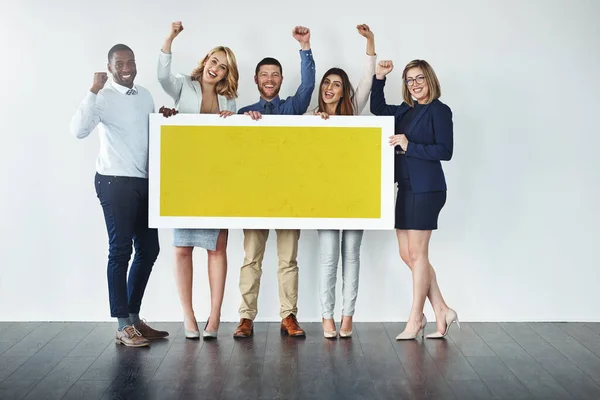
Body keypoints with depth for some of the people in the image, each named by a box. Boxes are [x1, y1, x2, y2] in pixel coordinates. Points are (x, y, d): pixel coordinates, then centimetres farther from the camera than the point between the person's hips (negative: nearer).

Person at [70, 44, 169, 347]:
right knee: (120, 251, -4)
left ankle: (134, 317, 22)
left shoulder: (145, 95, 14)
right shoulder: (104, 97, -7)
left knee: (149, 249, 10)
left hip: (145, 182, 7)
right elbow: (79, 130, -24)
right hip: (116, 182, -7)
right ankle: (123, 325, 3)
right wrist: (93, 91, -26)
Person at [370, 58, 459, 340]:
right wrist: (379, 77, 16)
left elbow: (445, 151, -14)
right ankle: (442, 312, 17)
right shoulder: (405, 111, 14)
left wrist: (409, 146, -18)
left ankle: (416, 319, 10)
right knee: (407, 255, 8)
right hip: (406, 188, 8)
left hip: (426, 188, -8)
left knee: (416, 254, -2)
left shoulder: (439, 110, -7)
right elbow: (377, 108, 27)